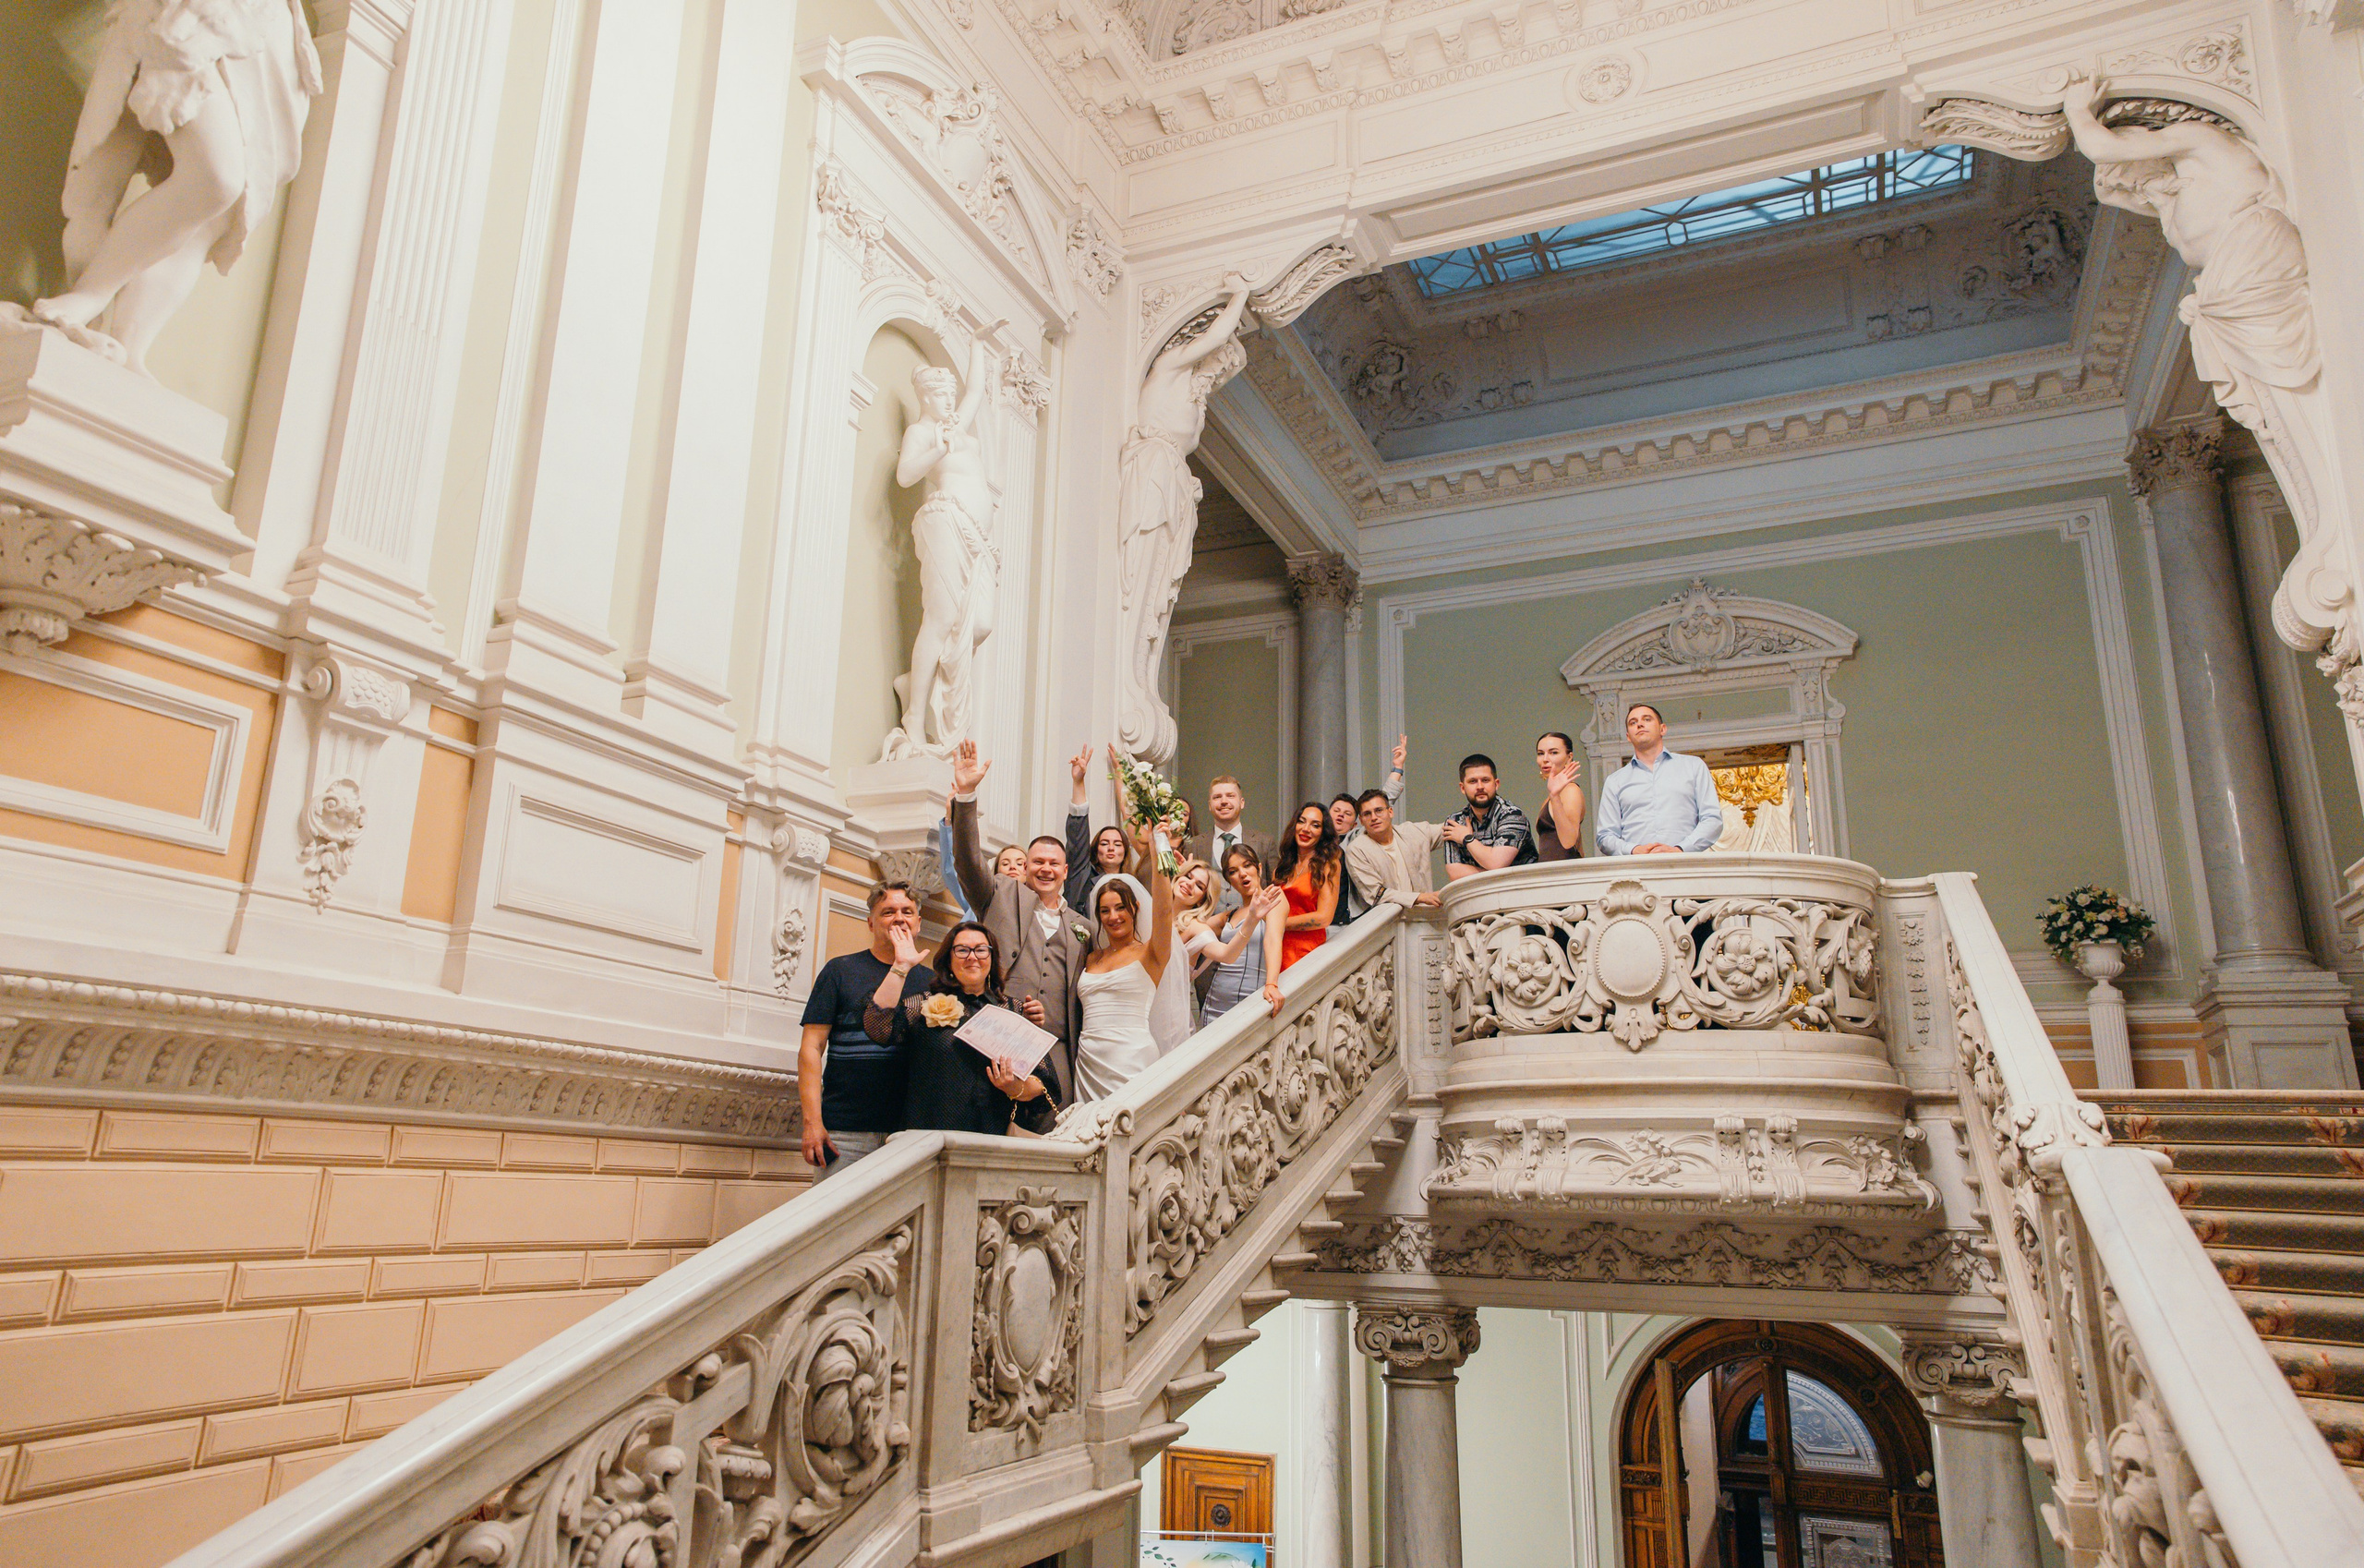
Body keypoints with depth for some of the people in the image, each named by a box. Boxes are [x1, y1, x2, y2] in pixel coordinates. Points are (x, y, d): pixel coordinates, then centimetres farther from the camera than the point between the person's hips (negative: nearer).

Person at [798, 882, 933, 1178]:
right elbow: (811, 1047, 0)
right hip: (846, 1130, -2)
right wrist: (812, 1121, -8)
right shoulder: (841, 970, 5)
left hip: (910, 1131, 2)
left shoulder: (930, 980, 13)